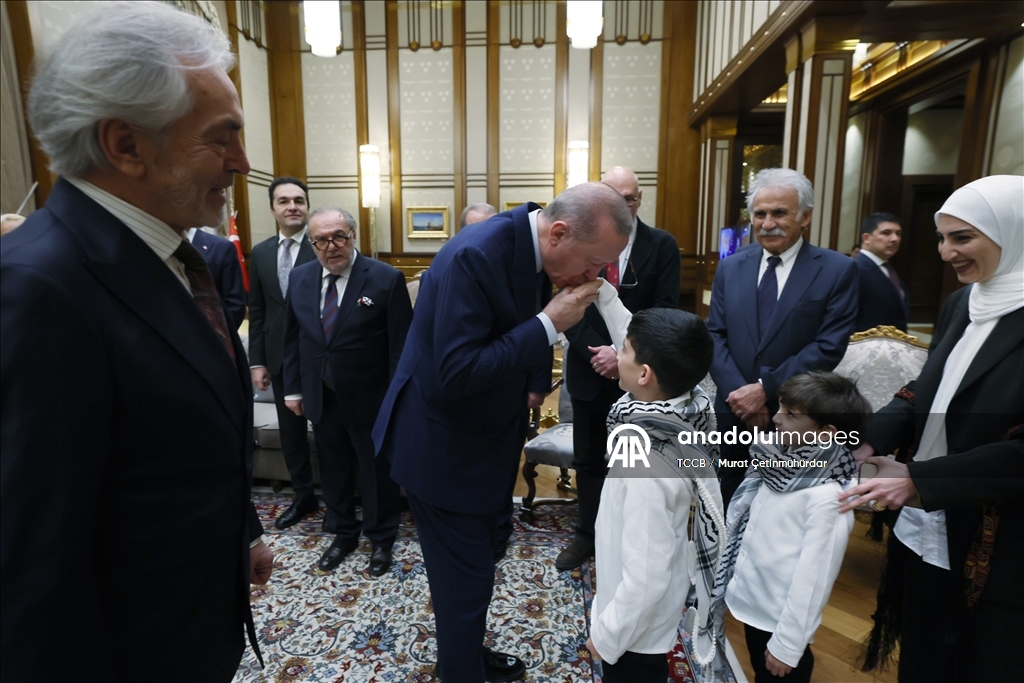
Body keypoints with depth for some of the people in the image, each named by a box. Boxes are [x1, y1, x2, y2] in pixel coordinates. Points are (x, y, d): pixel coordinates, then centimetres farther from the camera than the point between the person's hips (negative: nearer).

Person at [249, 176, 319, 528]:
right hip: (280, 358, 5)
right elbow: (257, 312, 9)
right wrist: (257, 361, 6)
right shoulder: (260, 253, 8)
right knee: (290, 431, 15)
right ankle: (304, 495, 33)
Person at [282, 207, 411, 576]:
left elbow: (401, 345, -12)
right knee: (333, 470, 19)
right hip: (321, 397, 5)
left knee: (377, 471, 12)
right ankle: (342, 534, 41)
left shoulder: (386, 279, -14)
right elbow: (292, 337, 9)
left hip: (371, 399, -4)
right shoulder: (300, 278, 2)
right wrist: (293, 387, 8)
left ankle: (382, 539, 34)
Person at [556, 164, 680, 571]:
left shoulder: (662, 245, -3)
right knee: (588, 461, 14)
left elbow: (665, 311, -9)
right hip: (589, 370, 2)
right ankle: (588, 535, 32)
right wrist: (594, 353, -14)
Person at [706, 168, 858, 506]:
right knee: (729, 511, 16)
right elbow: (714, 336, 0)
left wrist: (766, 388, -18)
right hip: (733, 413, 3)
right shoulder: (730, 268, 5)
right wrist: (739, 392, -13)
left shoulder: (838, 270, -5)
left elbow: (829, 347, -12)